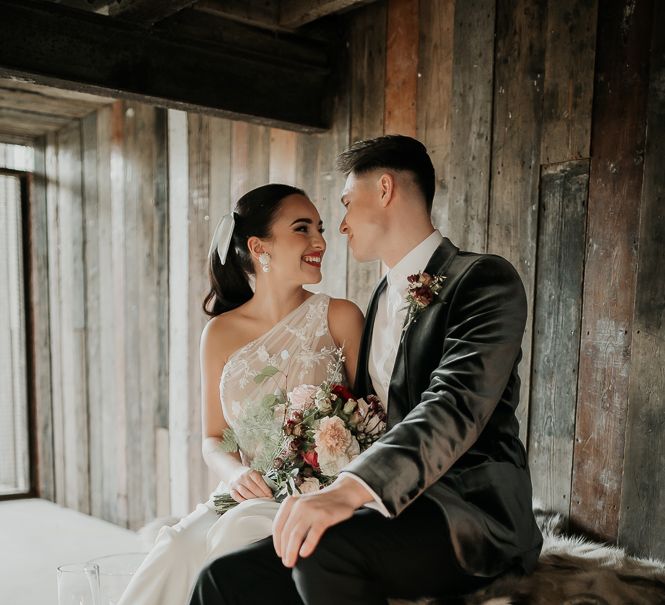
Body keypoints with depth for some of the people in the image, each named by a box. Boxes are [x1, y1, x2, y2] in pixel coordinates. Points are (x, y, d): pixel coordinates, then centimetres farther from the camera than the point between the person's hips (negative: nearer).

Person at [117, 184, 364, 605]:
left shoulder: (340, 318, -2)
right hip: (249, 497, 2)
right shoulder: (221, 333, 4)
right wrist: (236, 473, -11)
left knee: (238, 535, -30)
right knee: (177, 549, -27)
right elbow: (212, 440, 11)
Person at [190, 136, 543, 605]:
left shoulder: (484, 280, -7)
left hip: (469, 508, -6)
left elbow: (455, 407, -22)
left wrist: (352, 488, -35)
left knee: (327, 547, -34)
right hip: (388, 510, 6)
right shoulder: (385, 294, 19)